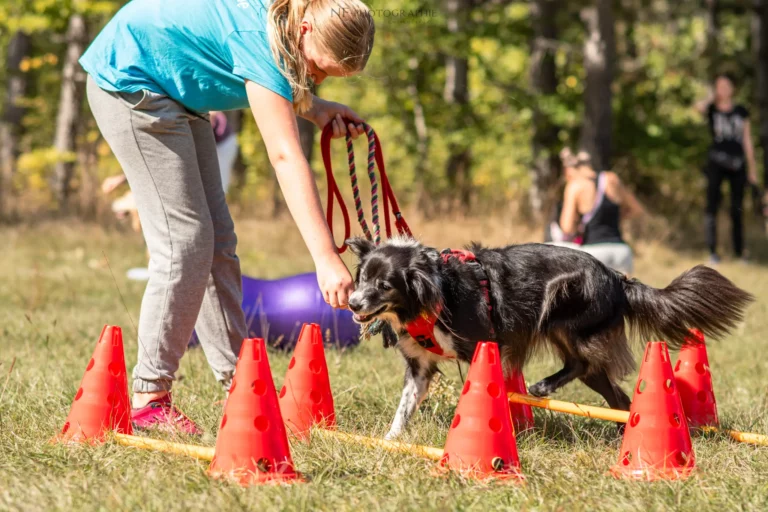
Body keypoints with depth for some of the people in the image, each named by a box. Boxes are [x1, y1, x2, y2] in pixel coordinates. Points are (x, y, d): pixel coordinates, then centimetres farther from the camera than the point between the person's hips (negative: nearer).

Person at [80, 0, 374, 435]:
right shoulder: (261, 40, -30)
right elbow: (286, 157, -37)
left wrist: (313, 108, -3)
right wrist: (326, 258, -41)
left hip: (175, 89, 10)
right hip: (129, 81, -10)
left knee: (217, 239, 7)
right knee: (184, 240, -14)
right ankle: (150, 399, -11)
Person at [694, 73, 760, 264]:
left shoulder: (741, 111, 12)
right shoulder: (712, 109, 5)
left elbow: (747, 140, 13)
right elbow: (699, 107, -21)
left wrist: (752, 169, 11)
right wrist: (712, 98, -2)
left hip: (738, 164, 2)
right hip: (717, 162, -2)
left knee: (737, 210, 5)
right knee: (712, 205, -9)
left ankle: (739, 253, 12)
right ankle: (712, 252, -8)